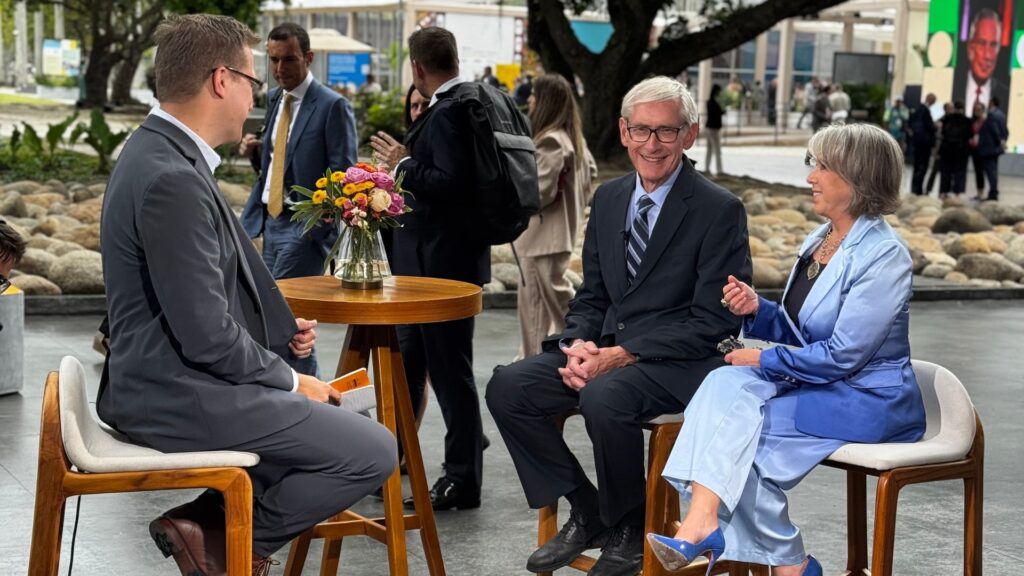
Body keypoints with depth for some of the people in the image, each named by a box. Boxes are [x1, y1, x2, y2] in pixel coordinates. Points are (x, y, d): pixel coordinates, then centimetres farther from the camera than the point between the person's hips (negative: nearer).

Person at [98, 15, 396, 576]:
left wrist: (281, 329, 8)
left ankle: (218, 516, 15)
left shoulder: (161, 151, 8)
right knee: (374, 452, -5)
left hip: (169, 379, 10)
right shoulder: (172, 179, -24)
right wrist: (290, 382, -9)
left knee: (328, 416, 26)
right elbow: (207, 336, -24)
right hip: (185, 397, -10)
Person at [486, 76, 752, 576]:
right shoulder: (608, 199, 12)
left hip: (680, 361, -7)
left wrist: (621, 355, -20)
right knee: (507, 388, -13)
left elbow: (714, 321, -13)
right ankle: (586, 513, 2)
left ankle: (630, 531, -8)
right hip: (606, 348, 7)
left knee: (604, 398, -35)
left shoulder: (720, 210, -9)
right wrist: (579, 345, -8)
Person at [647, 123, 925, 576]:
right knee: (727, 383, -20)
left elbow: (843, 355, -20)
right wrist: (756, 310, -3)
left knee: (739, 424, -24)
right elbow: (796, 330, 17)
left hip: (870, 400, -8)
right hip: (813, 383, 8)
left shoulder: (884, 256, -18)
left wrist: (763, 359, -13)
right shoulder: (818, 240, 10)